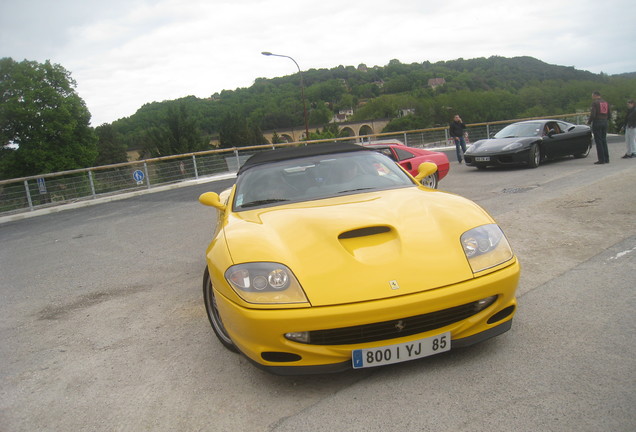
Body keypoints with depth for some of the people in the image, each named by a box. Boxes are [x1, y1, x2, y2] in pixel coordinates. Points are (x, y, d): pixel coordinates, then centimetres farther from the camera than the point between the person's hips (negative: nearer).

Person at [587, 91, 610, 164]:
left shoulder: (595, 103, -8)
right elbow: (608, 115, 13)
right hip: (605, 123, 7)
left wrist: (589, 122, -1)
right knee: (604, 141, 13)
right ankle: (606, 159, 12)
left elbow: (593, 115, -16)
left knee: (598, 141, -4)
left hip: (597, 123, -7)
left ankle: (601, 159, -6)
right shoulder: (606, 103, 13)